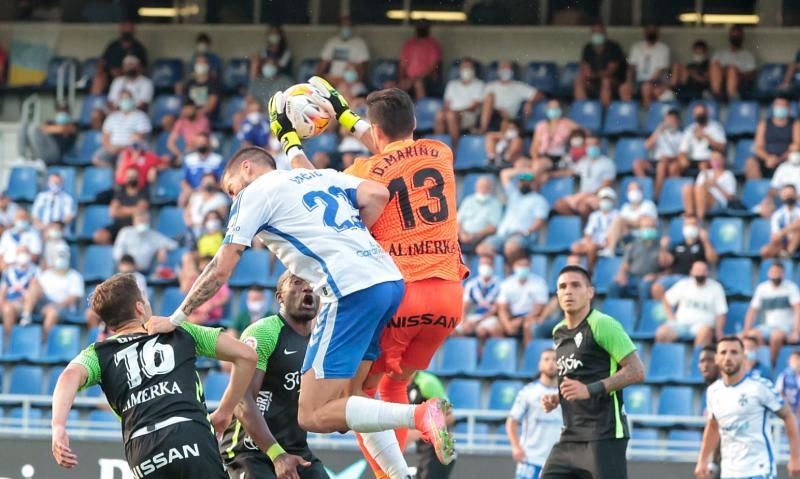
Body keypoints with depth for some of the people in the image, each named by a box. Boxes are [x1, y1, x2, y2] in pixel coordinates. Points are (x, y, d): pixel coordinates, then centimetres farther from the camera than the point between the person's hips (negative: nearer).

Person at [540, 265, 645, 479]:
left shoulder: (602, 325, -9)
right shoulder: (559, 333, 17)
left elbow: (636, 371, -15)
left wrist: (590, 389, -22)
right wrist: (556, 398, 11)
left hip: (605, 435, -8)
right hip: (571, 436, 8)